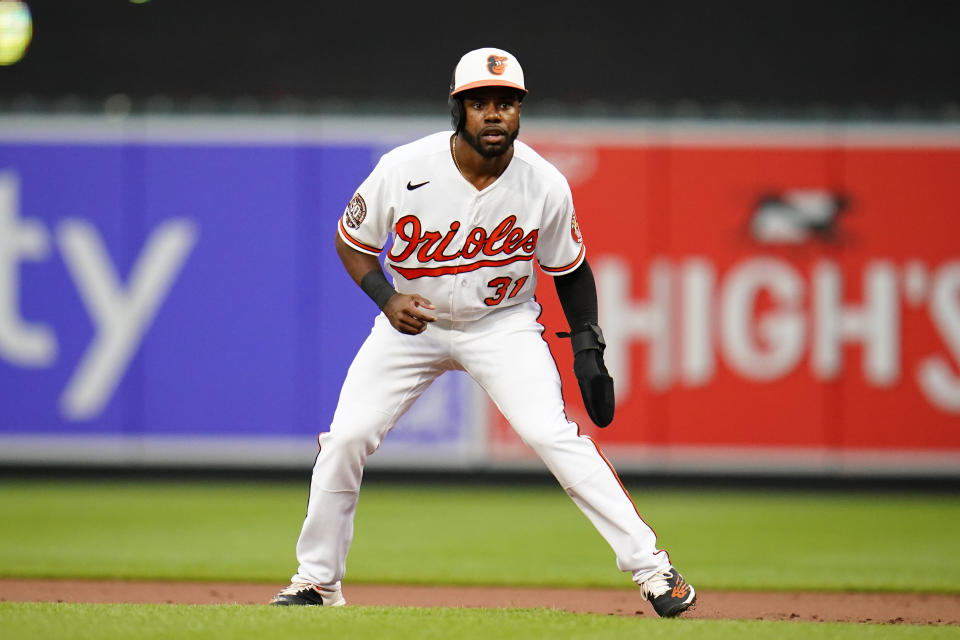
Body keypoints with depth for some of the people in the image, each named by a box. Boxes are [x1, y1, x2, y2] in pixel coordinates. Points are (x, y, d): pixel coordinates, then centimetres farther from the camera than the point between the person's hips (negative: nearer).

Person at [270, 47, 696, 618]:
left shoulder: (546, 186, -18)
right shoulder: (404, 170, -22)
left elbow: (570, 270, -1)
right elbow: (353, 241, -6)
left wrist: (588, 348, -9)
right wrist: (387, 298, -24)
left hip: (503, 324, -1)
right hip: (412, 319, 1)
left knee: (552, 433, -20)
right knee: (346, 438, -7)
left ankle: (650, 565, -13)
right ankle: (318, 580, 14)